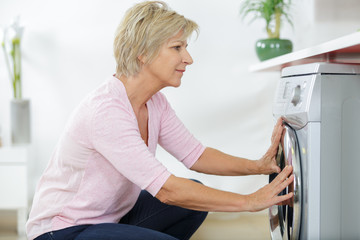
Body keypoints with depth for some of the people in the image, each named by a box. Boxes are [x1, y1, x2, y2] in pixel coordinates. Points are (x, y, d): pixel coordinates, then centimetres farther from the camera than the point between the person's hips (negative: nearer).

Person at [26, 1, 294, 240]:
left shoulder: (154, 102, -2)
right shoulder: (106, 111, -30)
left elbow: (194, 154, 4)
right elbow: (166, 189, -32)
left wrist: (259, 166, -10)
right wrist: (249, 202, -27)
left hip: (110, 215, 9)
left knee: (196, 196, 3)